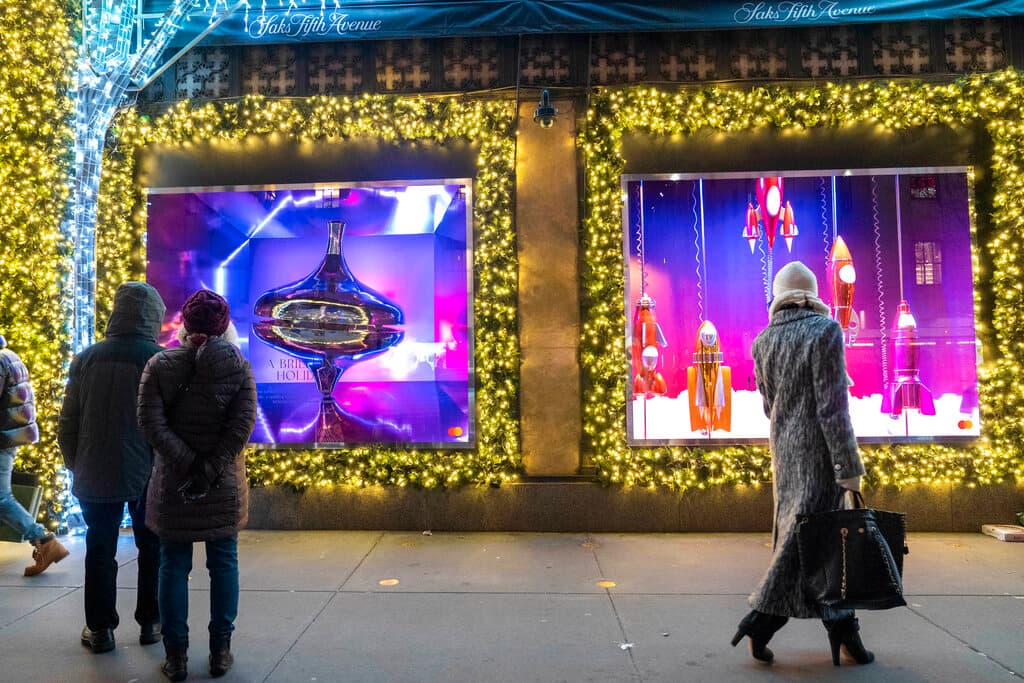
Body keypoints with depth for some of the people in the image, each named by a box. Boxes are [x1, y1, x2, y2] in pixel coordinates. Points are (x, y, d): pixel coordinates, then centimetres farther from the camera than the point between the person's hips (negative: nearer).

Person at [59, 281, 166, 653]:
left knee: (100, 551, 13)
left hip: (96, 476, 2)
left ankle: (100, 629, 21)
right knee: (151, 549, 13)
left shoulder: (87, 358, 0)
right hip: (147, 476, -2)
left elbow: (67, 424, 5)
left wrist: (77, 467, 16)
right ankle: (150, 623, 21)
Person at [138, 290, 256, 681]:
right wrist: (211, 468, -12)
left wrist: (187, 463, -11)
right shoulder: (238, 365, -4)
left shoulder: (159, 365, -3)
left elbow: (151, 423, -11)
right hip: (224, 487, 0)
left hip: (172, 484, 0)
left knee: (174, 567, 10)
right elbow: (243, 424, -14)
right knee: (223, 564, 11)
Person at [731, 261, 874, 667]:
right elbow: (832, 405, -16)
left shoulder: (763, 340, 6)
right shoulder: (825, 330, -11)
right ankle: (761, 619, 1)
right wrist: (848, 466, -13)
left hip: (783, 449, 6)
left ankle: (842, 629, 22)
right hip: (818, 449, -6)